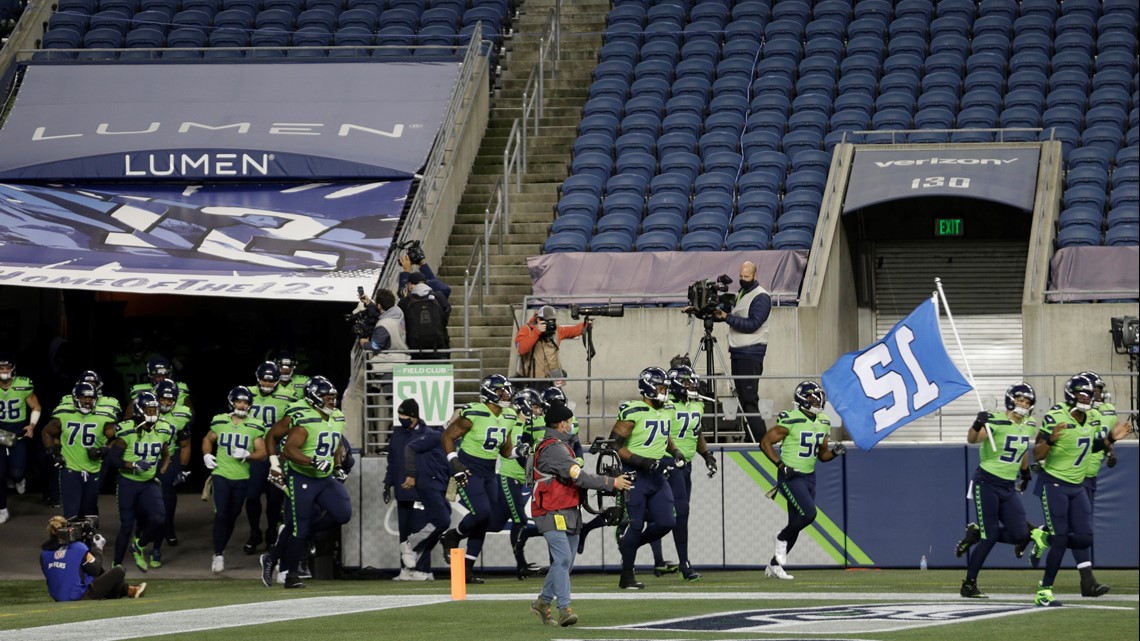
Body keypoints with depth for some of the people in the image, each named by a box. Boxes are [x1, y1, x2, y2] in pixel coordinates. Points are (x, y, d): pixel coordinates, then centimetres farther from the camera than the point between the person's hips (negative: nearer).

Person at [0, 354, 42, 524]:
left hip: (18, 433, -1)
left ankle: (18, 479, 30)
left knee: (16, 471, -10)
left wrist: (32, 425, -7)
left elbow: (36, 407, 5)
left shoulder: (23, 386, -10)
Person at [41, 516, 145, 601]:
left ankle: (128, 590, 42)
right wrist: (97, 548, 6)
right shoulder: (77, 548, -19)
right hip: (80, 597, -7)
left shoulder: (44, 552, -4)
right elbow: (95, 569, -10)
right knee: (119, 571, 3)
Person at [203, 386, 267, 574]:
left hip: (242, 477, 1)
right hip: (221, 474, -1)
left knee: (232, 516, 11)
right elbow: (208, 440, 19)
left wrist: (247, 455, -20)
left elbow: (262, 453, -2)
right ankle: (218, 555, -9)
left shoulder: (255, 426, -2)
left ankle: (221, 550, 29)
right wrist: (207, 455, 1)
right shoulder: (220, 422, 2)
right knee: (221, 514, -12)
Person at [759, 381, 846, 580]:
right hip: (791, 476, -7)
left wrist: (834, 452, -5)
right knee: (809, 513, -22)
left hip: (809, 477, 7)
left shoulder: (823, 423, 8)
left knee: (796, 524, 7)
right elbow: (765, 442, -11)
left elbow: (822, 455, 17)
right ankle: (782, 538, 6)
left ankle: (774, 565, 18)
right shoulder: (791, 420, -14)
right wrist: (781, 465, -19)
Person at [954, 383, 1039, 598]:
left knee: (1020, 534, -5)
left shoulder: (1029, 425, 6)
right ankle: (969, 585, 3)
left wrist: (1025, 473, 35)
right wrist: (977, 425, -51)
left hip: (1009, 487, 7)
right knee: (990, 536, -9)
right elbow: (972, 439, -31)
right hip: (987, 483, -7)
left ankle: (975, 533, 18)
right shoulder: (996, 422, -15)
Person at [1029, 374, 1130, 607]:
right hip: (1053, 484, -7)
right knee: (1060, 539, -12)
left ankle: (1044, 537, 24)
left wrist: (1111, 438, 5)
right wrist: (1051, 439, -34)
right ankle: (1044, 591, -2)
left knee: (1084, 537, -3)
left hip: (1077, 486, 7)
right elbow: (1037, 456, -16)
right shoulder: (1056, 418, -18)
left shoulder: (1094, 418, 2)